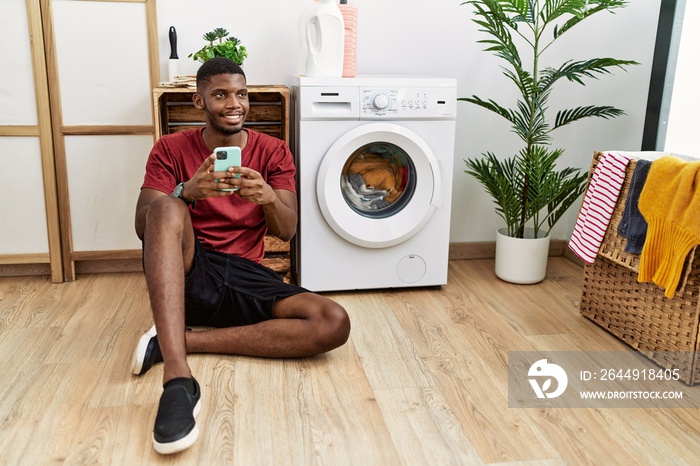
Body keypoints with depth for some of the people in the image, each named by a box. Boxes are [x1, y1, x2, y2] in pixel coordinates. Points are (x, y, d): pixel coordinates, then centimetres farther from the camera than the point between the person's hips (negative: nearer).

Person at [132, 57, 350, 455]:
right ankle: (178, 377, -43)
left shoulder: (273, 152, 7)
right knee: (166, 208, -33)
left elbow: (287, 231, -2)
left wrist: (269, 197, -26)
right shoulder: (171, 149, 4)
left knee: (334, 323, -22)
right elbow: (143, 225, -7)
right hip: (185, 273, -1)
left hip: (245, 277, 2)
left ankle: (178, 341, -21)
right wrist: (187, 192, -27)